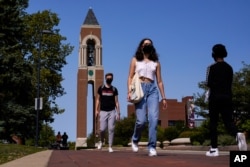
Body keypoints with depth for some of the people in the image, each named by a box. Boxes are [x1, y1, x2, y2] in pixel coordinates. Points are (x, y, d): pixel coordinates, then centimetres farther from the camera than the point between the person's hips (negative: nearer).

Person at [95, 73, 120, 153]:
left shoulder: (114, 89, 8)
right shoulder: (101, 88, 6)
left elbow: (116, 101, 7)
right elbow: (98, 100, 8)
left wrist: (118, 113, 1)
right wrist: (96, 110, -1)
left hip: (112, 111, 1)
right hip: (103, 111, -1)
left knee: (111, 129, -3)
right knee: (102, 129, -4)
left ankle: (110, 146, 3)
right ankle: (101, 141, 26)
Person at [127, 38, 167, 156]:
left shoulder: (156, 62, 17)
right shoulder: (135, 60, 15)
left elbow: (159, 81, 15)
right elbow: (130, 77, 7)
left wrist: (163, 97, 11)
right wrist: (129, 91, -8)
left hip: (152, 90, 2)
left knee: (153, 118, -14)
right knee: (141, 120, -11)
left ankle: (152, 147, -11)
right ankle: (135, 140, 18)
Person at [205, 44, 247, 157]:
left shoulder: (212, 68, -4)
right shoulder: (229, 68, 11)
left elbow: (208, 84, -8)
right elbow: (230, 83, 16)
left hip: (215, 97, -4)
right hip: (227, 97, 4)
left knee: (213, 123, 3)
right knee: (228, 121, 2)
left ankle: (214, 149, 3)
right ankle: (238, 134, -29)